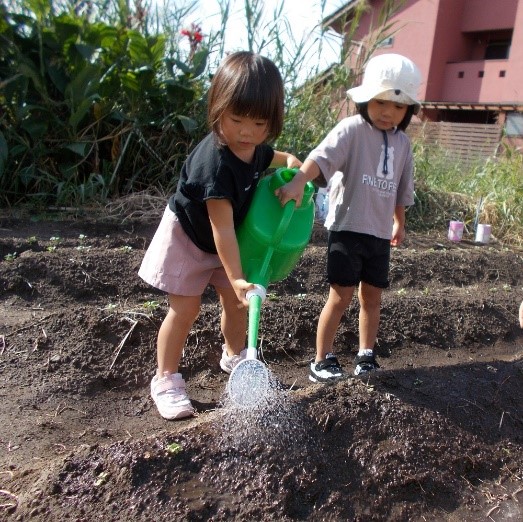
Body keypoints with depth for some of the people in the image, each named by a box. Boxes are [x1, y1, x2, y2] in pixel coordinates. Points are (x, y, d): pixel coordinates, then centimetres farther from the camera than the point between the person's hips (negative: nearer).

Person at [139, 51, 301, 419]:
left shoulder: (256, 148, -12)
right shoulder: (213, 162, -36)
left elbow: (268, 159, 17)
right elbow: (221, 227, -37)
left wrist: (290, 162, -2)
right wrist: (236, 277, -39)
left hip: (226, 241, 7)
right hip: (188, 236, -7)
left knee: (237, 302, 12)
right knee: (186, 309, -5)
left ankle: (235, 355, 38)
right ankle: (166, 379, 12)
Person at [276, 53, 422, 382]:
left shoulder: (402, 143, 11)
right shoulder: (352, 129, -9)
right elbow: (322, 157, -27)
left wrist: (399, 223, 27)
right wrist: (299, 181, -44)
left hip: (381, 233, 6)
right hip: (348, 228, -6)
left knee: (373, 297, 12)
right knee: (341, 297, -4)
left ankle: (366, 356, 27)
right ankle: (322, 361, 9)